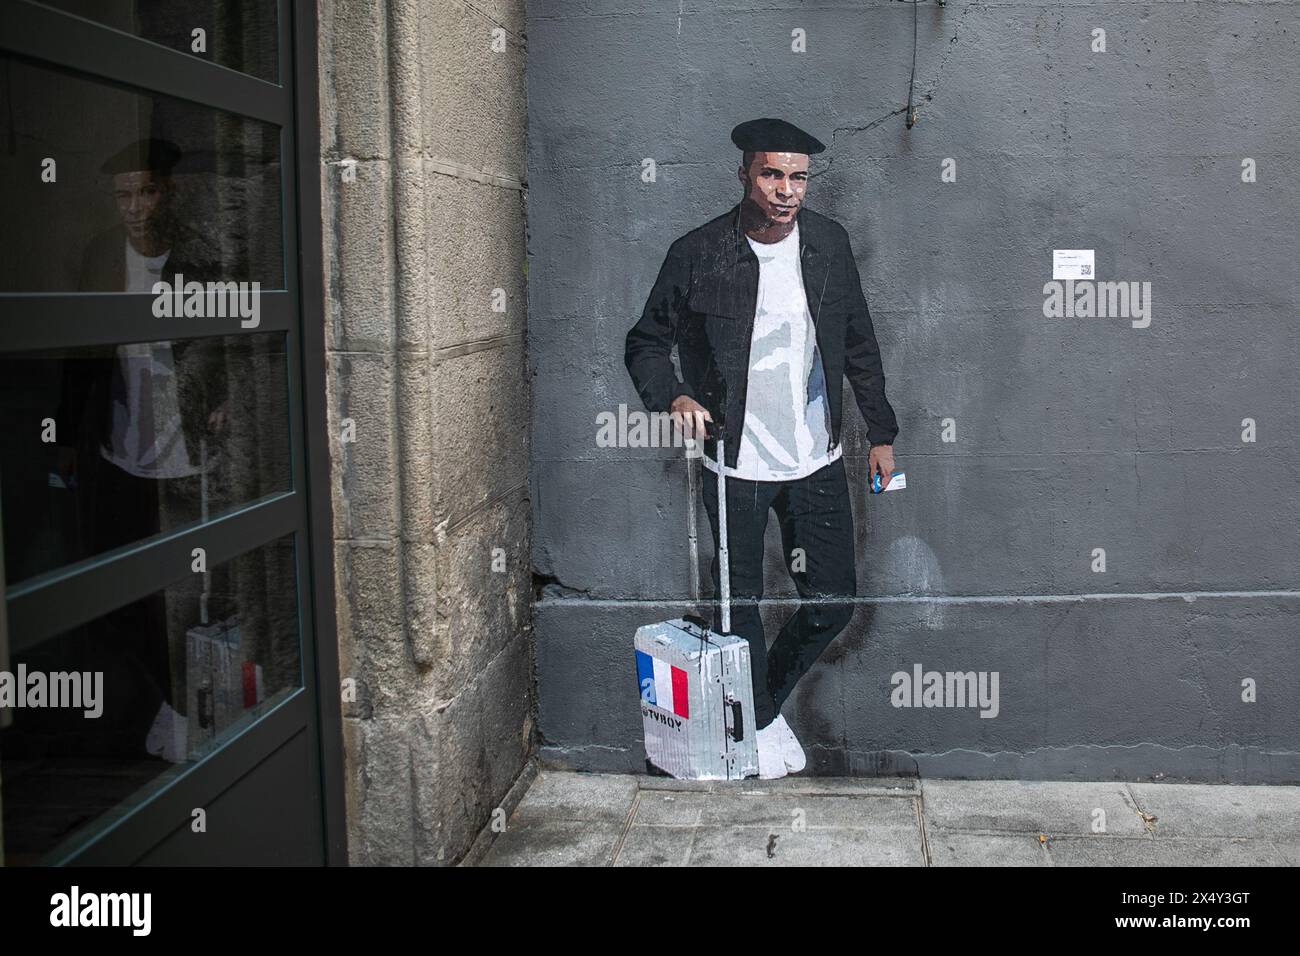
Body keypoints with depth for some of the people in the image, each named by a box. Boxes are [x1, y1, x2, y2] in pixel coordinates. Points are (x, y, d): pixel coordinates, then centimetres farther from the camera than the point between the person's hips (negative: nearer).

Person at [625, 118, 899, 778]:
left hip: (817, 459, 3)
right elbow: (647, 345, -1)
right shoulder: (698, 255, -11)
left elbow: (859, 344, 10)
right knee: (741, 606, 10)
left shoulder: (828, 242, 0)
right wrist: (675, 397, -21)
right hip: (735, 465, -3)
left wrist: (881, 433, 12)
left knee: (834, 601, 7)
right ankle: (760, 724, 34)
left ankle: (763, 701, 33)